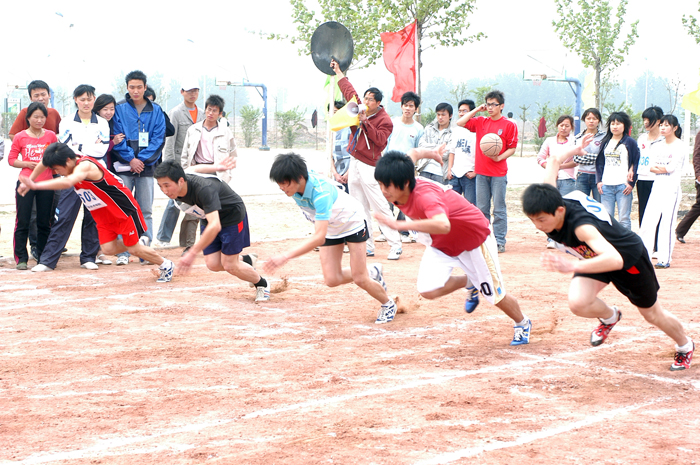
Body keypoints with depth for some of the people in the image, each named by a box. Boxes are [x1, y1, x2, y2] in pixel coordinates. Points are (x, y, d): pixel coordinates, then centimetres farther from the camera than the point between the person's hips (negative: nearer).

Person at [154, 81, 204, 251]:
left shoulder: (201, 114, 14)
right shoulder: (176, 113, -4)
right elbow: (170, 141, -8)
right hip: (179, 163, -5)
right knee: (175, 201, -5)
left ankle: (188, 242, 7)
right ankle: (163, 238, 6)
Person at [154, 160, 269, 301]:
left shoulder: (204, 188, -43)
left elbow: (215, 226, -51)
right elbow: (193, 169, 3)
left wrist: (192, 253, -56)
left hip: (232, 215, -6)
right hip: (209, 217, 6)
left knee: (229, 265, -6)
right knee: (213, 264, -4)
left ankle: (262, 284, 21)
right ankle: (246, 260, 25)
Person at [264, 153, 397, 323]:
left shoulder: (320, 192, -43)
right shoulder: (294, 185, -22)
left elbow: (319, 237, -51)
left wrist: (285, 256, -58)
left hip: (353, 222, -6)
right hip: (330, 228, 7)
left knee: (359, 279, -6)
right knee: (332, 280, -3)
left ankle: (388, 304, 23)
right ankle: (372, 272, 23)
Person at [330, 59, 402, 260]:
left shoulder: (384, 120, -7)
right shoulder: (361, 110, 12)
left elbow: (380, 139, -19)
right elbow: (349, 91, 25)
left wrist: (365, 123, -21)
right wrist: (338, 72, 33)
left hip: (369, 167, -8)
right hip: (355, 164, 8)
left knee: (380, 206, -11)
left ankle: (395, 245, -8)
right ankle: (368, 246, 9)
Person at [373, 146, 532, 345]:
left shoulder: (424, 196, -41)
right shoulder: (399, 187, -19)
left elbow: (443, 225, -62)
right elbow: (413, 154, 1)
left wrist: (400, 224, -64)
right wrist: (431, 153, 21)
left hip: (475, 237, -6)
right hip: (442, 244, 6)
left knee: (495, 295, 8)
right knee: (428, 290, -14)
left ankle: (523, 324, 39)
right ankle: (468, 282, 17)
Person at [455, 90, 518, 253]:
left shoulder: (509, 125, -2)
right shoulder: (480, 122, 10)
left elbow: (512, 148, -2)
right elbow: (460, 123, 7)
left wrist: (499, 157, -19)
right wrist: (476, 110, 3)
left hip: (499, 173, -4)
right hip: (481, 172, 4)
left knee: (499, 208, -3)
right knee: (481, 209, 8)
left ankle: (499, 242, 1)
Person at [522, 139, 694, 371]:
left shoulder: (580, 224, -45)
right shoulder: (547, 204, -25)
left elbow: (615, 260, -60)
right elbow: (554, 161, -5)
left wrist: (572, 266, -70)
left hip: (628, 256, -5)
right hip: (594, 256, 5)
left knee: (652, 314, 16)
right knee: (578, 303, -21)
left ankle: (685, 346, 48)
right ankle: (609, 317, 15)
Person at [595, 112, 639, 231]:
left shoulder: (630, 142, 2)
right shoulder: (605, 142, 15)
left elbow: (636, 163, -2)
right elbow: (600, 163, 16)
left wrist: (631, 183, -9)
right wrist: (599, 181, 5)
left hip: (623, 185, -4)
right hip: (606, 185, 4)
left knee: (624, 218, -4)